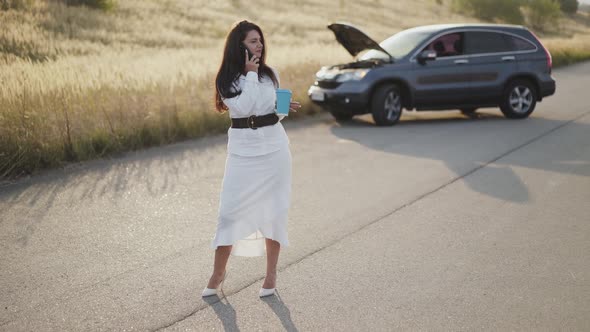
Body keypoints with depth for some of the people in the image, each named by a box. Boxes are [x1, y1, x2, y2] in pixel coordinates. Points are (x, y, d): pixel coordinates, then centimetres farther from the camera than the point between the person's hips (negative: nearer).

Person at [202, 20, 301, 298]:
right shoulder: (227, 79, -3)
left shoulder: (271, 73, 5)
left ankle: (271, 274, 17)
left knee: (274, 211, 5)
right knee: (230, 210, -1)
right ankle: (218, 273, 16)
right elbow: (244, 107, -18)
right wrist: (251, 74, -14)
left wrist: (286, 108, -5)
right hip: (243, 150, -2)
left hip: (274, 147, 2)